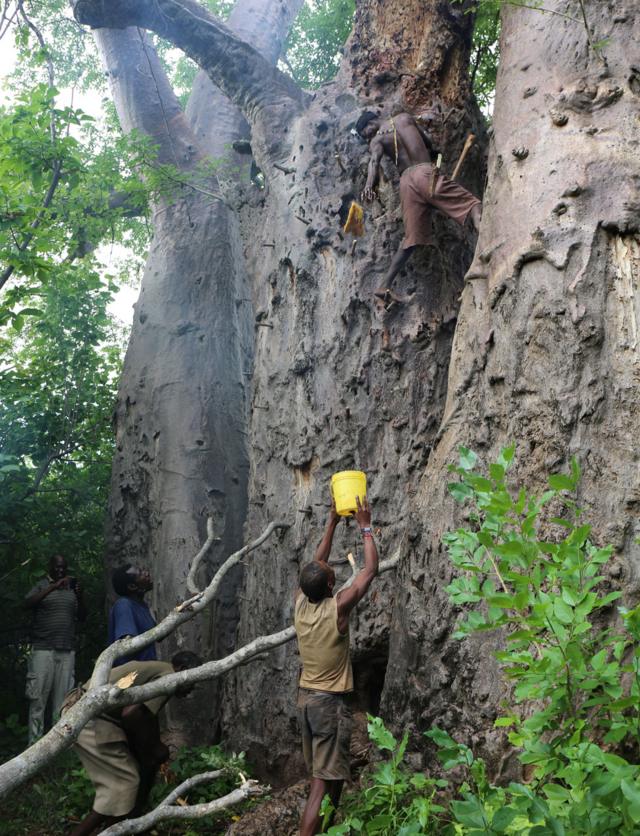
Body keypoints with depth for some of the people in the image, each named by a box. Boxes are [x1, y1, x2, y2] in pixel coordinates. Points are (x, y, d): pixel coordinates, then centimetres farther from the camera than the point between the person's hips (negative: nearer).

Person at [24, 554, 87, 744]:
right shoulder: (42, 585, 6)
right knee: (38, 697, -5)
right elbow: (28, 604, -13)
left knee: (62, 698, -1)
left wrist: (80, 598, -4)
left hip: (67, 650, 3)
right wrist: (53, 587, -19)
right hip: (42, 648, -3)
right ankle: (34, 742, -2)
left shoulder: (72, 587, 15)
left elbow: (82, 617, 15)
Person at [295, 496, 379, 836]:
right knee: (325, 782, -6)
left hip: (305, 698, 7)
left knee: (323, 774, 20)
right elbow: (370, 570, -9)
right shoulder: (338, 607, -18)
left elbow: (317, 564, 12)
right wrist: (365, 526, -2)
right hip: (331, 702, -7)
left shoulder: (300, 603, -2)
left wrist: (332, 522, 15)